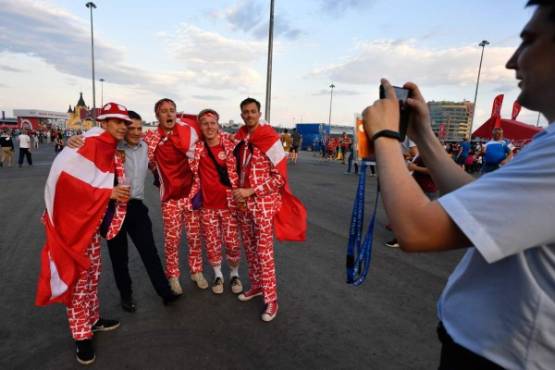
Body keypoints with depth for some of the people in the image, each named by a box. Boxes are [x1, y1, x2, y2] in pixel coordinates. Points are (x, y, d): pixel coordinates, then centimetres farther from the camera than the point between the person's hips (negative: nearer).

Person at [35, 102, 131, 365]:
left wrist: (117, 194, 2)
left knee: (92, 274, 18)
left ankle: (92, 320, 34)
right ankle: (81, 335, 15)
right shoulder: (88, 144, -18)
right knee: (77, 276, 1)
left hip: (91, 220, 9)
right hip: (71, 219, -8)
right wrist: (107, 193, -24)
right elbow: (64, 177, -25)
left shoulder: (110, 149, 8)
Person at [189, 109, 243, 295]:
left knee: (232, 242, 7)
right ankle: (217, 275, 35)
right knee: (212, 243, 12)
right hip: (207, 205, 2)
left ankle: (234, 274, 32)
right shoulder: (196, 148, -2)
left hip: (229, 203, -2)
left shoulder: (229, 143, -8)